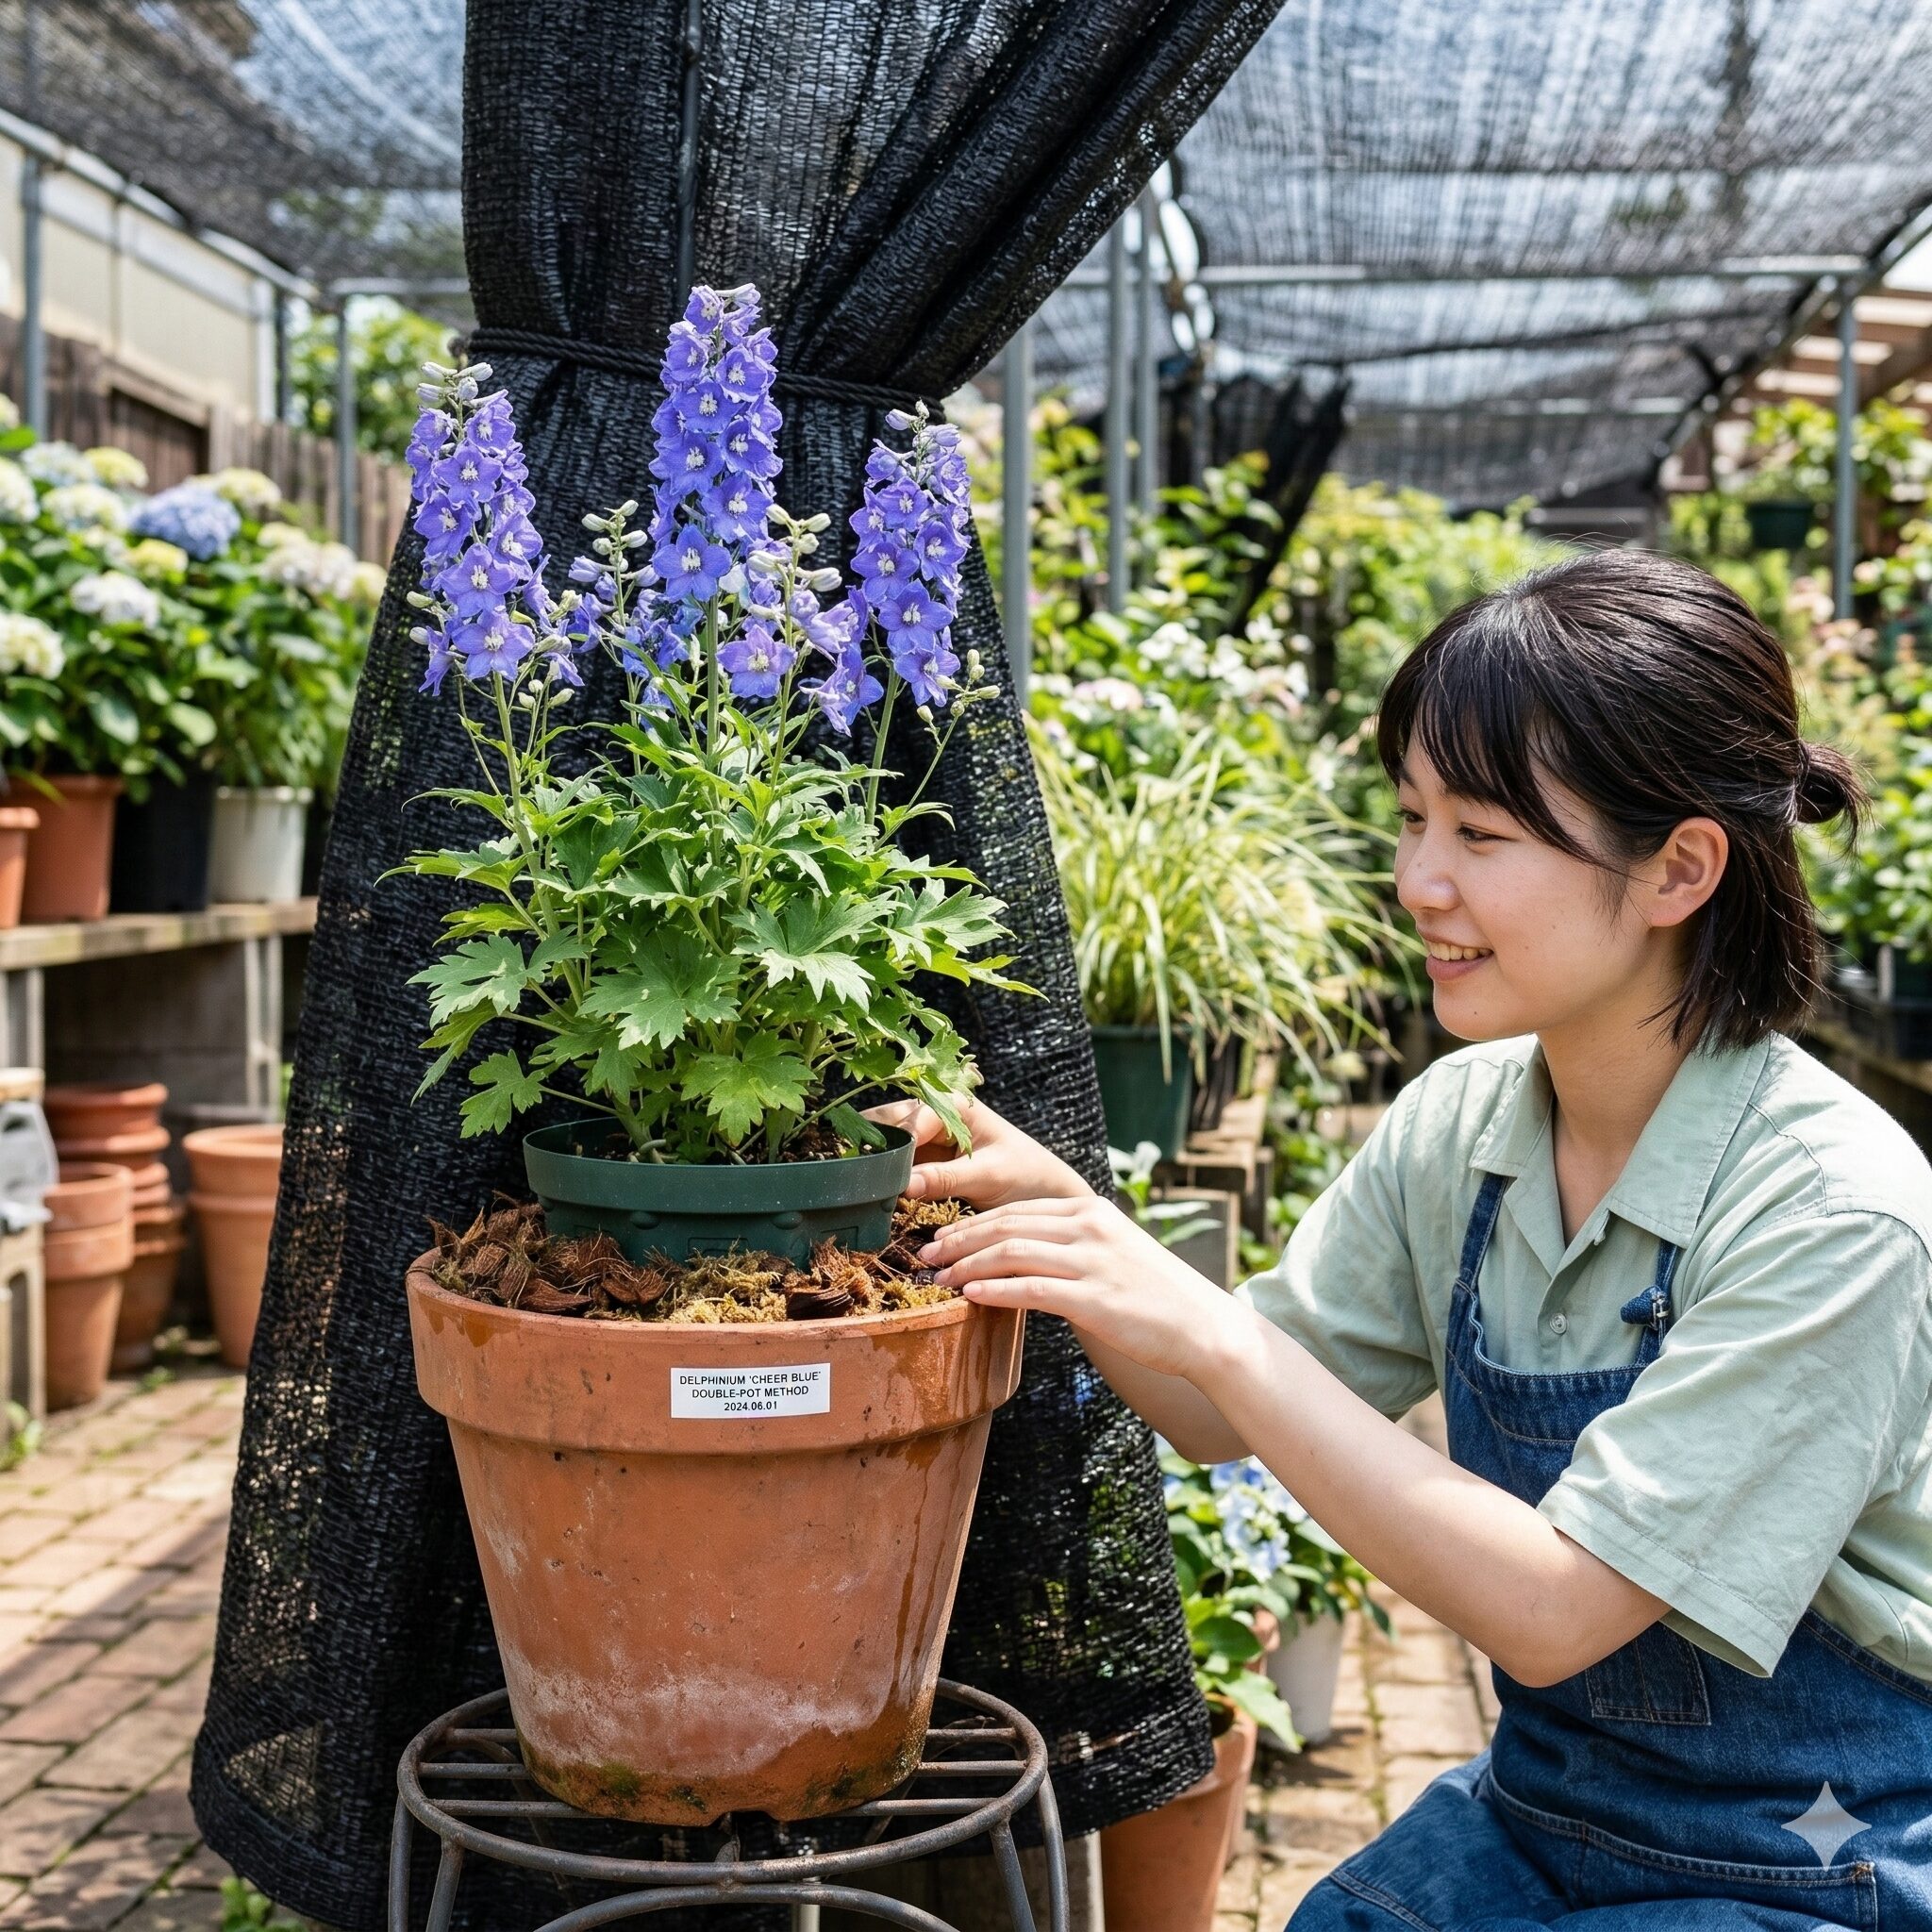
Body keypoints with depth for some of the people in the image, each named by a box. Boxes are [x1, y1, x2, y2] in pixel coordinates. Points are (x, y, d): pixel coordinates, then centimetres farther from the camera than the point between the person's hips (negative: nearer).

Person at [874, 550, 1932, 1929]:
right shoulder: (1458, 1125, -6)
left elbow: (1548, 1609, -27)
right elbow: (1228, 1415, 1)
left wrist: (1213, 1336, -31)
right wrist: (1053, 1209, -16)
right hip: (1541, 1809, 5)